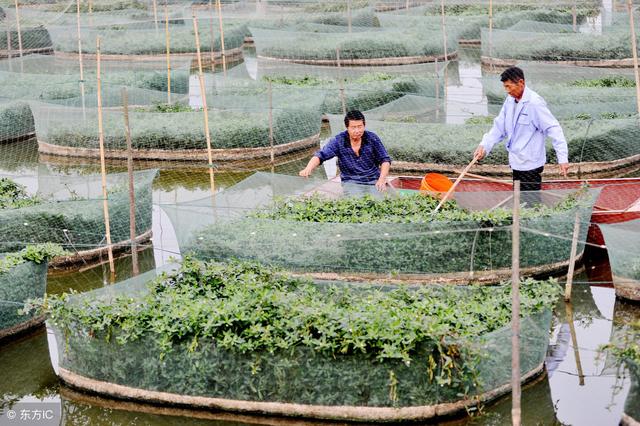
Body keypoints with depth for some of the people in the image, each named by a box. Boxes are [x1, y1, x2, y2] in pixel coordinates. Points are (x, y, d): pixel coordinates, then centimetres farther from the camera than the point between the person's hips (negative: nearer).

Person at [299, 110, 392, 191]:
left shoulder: (372, 138, -1)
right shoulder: (338, 140, -4)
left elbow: (385, 160, 2)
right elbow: (320, 155, -12)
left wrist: (382, 180, -15)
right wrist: (308, 169, -33)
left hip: (373, 181, 1)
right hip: (350, 182, -1)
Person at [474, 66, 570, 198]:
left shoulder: (534, 103, -18)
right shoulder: (510, 101, 6)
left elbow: (553, 129, -19)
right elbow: (499, 127, 11)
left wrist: (563, 158, -24)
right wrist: (484, 145, -4)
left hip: (531, 164, -8)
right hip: (516, 163, 8)